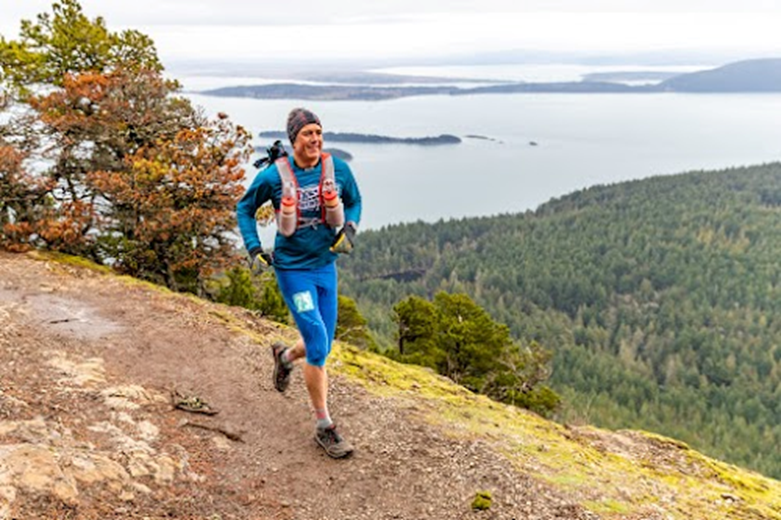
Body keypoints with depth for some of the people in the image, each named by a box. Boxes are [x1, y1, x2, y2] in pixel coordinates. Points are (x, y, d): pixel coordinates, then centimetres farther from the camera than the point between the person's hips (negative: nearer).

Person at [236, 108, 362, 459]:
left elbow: (354, 202, 14)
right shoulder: (274, 175, -12)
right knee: (318, 345, -11)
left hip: (326, 266, 5)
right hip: (292, 269, -4)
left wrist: (348, 231, -5)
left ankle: (285, 356, 50)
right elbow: (245, 208, 4)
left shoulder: (337, 169, -4)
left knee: (321, 346, 14)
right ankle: (324, 427, 3)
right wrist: (254, 249, -5)